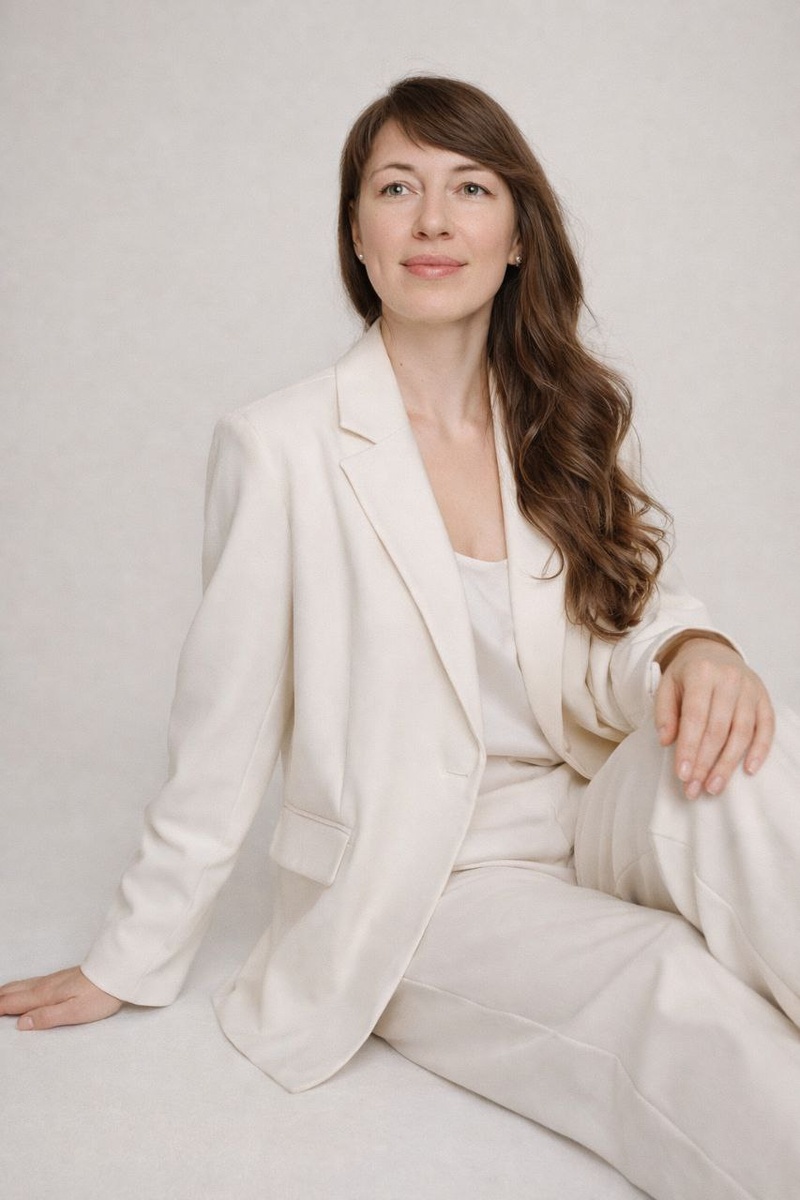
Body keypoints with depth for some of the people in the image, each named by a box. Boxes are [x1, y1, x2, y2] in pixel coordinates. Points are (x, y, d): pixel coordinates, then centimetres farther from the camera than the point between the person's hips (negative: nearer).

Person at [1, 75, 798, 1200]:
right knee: (672, 993, -30)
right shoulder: (281, 447, -9)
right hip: (414, 891, -4)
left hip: (583, 828, 4)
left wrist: (693, 651, -20)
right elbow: (223, 732, -4)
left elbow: (624, 625, 5)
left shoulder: (572, 426, 5)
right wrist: (131, 962, 2)